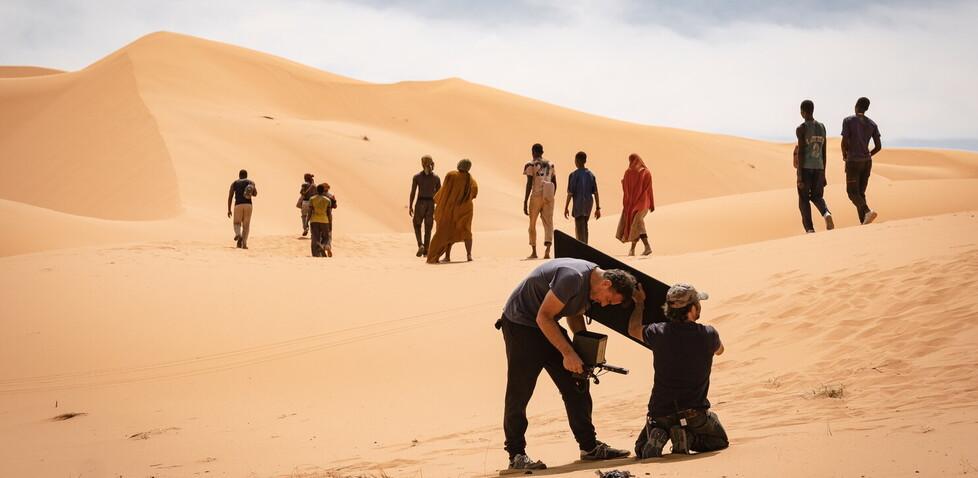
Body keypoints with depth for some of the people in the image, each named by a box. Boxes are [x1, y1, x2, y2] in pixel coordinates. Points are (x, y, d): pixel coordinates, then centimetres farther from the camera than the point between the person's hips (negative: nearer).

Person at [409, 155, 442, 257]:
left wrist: (410, 207, 2)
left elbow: (413, 192, -6)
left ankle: (420, 245, -6)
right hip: (431, 204, 1)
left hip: (420, 203, -1)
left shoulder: (416, 177, -6)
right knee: (428, 228, 13)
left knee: (417, 225, 16)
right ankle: (426, 251, 11)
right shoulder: (436, 178, -1)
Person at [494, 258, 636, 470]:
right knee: (519, 392, -9)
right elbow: (543, 317, -27)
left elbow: (575, 316, 16)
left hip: (547, 326, 9)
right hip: (520, 324, -9)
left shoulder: (590, 284, 1)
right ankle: (516, 455, -2)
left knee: (576, 385, 5)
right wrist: (568, 353, -25)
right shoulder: (573, 277, -29)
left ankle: (589, 446, 11)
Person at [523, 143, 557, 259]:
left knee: (532, 224, 13)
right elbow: (555, 183, 13)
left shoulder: (531, 165, -3)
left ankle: (534, 251, 17)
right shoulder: (550, 165, 12)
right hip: (549, 197, 3)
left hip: (536, 196, -3)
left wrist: (525, 202, -8)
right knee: (548, 223, -1)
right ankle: (547, 250, -21)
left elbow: (529, 184, -9)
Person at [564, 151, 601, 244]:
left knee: (580, 230, -3)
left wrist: (566, 207, -3)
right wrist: (598, 208, 8)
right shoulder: (591, 174, 4)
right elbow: (595, 193, 4)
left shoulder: (574, 175, -10)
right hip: (588, 204, 5)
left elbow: (570, 193, -11)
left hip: (578, 205, -5)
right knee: (584, 227, 21)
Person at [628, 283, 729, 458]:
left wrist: (640, 303, 33)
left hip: (660, 413, 1)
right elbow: (719, 350, 18)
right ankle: (688, 438, -4)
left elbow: (633, 329, 16)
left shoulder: (658, 333, -8)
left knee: (642, 450, 25)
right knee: (719, 442, 27)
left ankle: (657, 436, -9)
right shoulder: (707, 335, -9)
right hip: (694, 414, -1)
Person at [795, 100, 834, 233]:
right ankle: (826, 214, -13)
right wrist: (823, 174, 17)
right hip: (819, 168, 4)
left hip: (805, 168, -4)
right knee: (817, 196, 18)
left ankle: (809, 229, -4)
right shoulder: (822, 127, 8)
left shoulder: (801, 129, -9)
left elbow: (801, 152, -13)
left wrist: (800, 177, -13)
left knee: (804, 199, 7)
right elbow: (824, 152, 11)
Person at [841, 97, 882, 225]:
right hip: (867, 161, 5)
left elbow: (844, 142, -13)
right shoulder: (872, 124, 7)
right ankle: (863, 222, 2)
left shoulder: (848, 121, -7)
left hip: (853, 161, -5)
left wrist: (844, 155, 6)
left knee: (852, 192, -1)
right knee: (861, 192, 11)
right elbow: (878, 146, 4)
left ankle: (867, 211, -26)